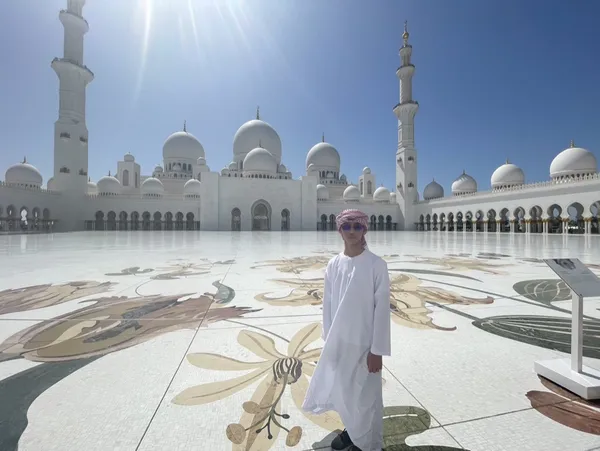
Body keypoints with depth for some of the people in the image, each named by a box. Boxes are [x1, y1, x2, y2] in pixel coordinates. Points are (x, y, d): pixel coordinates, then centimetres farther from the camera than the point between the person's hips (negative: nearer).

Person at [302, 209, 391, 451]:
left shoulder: (377, 265, -14)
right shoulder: (333, 265, -3)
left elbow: (382, 309, -13)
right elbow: (328, 305, 4)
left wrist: (377, 350, -11)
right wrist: (328, 340, 8)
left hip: (365, 343, -4)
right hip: (338, 341, 4)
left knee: (366, 395, 14)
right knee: (341, 390, 22)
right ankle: (351, 429, 50)